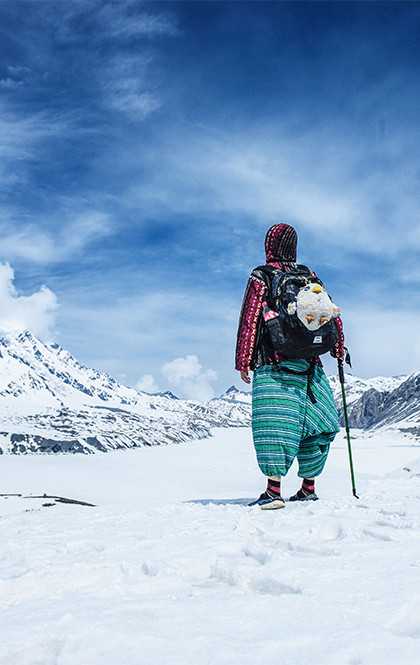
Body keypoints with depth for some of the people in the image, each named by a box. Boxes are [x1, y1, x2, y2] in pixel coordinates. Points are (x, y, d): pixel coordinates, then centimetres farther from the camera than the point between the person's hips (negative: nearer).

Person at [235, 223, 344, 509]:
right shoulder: (310, 276, 11)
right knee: (312, 423, 12)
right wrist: (339, 347, 24)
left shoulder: (260, 277, 0)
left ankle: (274, 490, -19)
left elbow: (249, 320, -5)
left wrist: (243, 361, -1)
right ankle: (308, 487, 19)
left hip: (274, 362, -4)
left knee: (272, 422, -10)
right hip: (310, 363, 4)